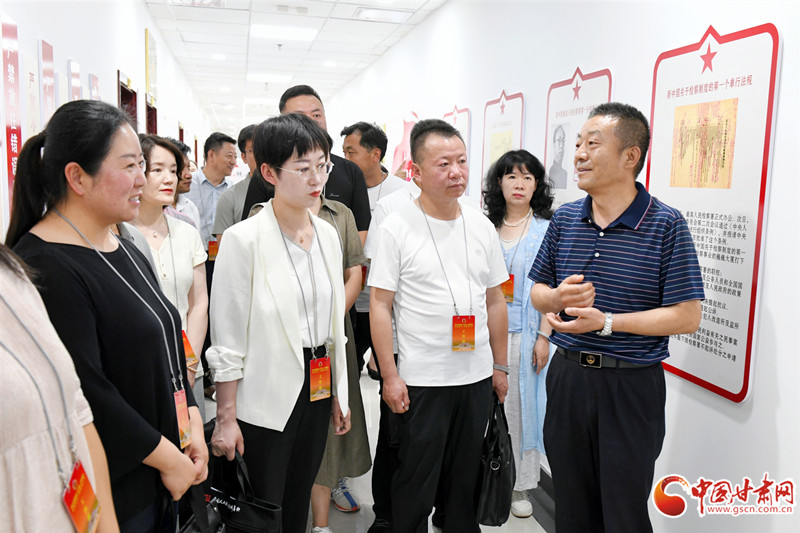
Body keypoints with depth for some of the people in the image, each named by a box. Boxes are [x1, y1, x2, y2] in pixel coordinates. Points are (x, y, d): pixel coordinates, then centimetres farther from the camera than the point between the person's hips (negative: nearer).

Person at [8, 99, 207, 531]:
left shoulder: (123, 248, 7)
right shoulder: (45, 268, -21)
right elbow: (87, 394, -24)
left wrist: (191, 422, 1)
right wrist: (169, 458, -15)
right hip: (110, 490, -7)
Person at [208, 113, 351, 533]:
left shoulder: (327, 234, 4)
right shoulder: (243, 239, -14)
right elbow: (227, 338, -13)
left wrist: (338, 395, 13)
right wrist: (226, 418, -12)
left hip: (317, 392, 6)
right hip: (266, 401, -5)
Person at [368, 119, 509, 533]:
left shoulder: (482, 226, 6)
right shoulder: (397, 228, -9)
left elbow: (495, 301, 11)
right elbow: (379, 305, -9)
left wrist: (500, 366, 11)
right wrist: (390, 375, -12)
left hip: (478, 375, 5)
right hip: (420, 381, -4)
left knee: (466, 476, 20)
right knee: (416, 481, 9)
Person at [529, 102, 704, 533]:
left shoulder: (666, 225, -11)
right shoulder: (565, 219, 4)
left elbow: (686, 316, -13)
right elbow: (537, 292, 11)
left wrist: (606, 322, -21)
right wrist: (558, 298, -13)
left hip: (631, 385, -4)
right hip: (567, 377, 4)